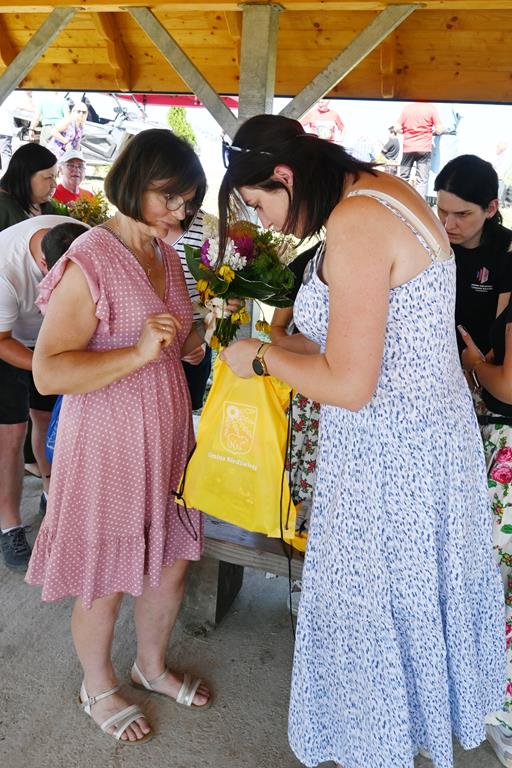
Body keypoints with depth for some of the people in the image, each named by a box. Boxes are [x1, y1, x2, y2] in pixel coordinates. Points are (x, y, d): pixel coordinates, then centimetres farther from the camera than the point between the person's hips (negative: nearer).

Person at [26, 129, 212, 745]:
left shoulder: (165, 255, 8)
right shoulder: (89, 260, -17)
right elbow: (48, 371, -23)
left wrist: (202, 335, -1)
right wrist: (139, 353, -31)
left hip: (167, 433, 8)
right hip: (109, 443, -7)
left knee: (171, 564, 19)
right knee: (104, 582, 12)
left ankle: (151, 665, 46)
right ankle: (98, 687, 39)